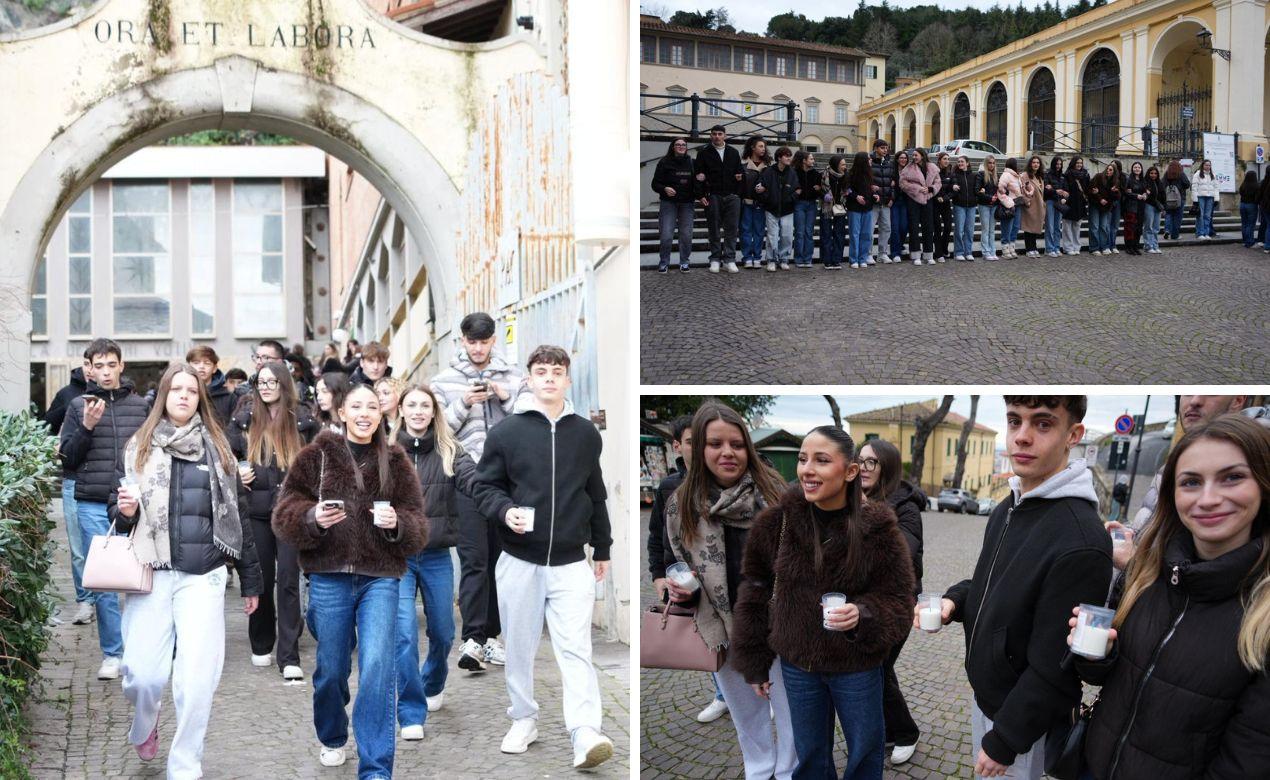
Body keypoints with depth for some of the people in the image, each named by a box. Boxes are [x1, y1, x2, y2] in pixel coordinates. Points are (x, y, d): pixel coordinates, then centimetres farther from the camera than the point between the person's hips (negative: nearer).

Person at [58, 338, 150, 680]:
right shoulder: (79, 406, 6)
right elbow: (67, 459, 4)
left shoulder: (141, 405, 7)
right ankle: (112, 654, 11)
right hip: (93, 506, 0)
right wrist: (86, 426, -10)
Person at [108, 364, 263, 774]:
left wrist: (251, 581, 13)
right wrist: (125, 511, -12)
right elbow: (116, 513, 13)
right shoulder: (137, 448, 9)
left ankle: (185, 767, 8)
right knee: (143, 674, -4)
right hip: (152, 574, 0)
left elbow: (234, 517, 12)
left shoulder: (216, 449, 10)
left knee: (197, 678, -8)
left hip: (203, 578, 0)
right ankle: (144, 727, 31)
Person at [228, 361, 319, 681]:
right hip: (256, 508, 2)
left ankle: (288, 657, -4)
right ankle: (262, 646, 26)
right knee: (261, 578, 9)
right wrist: (236, 472, -2)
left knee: (288, 580, -6)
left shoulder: (302, 419, 2)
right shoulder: (245, 418, 5)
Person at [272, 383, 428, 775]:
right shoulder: (317, 456, 4)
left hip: (380, 578, 0)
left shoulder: (395, 462, 7)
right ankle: (332, 738, 39)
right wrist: (312, 518, -20)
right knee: (331, 668, 11)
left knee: (378, 667, -11)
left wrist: (397, 523, -15)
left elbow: (418, 525, 6)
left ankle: (376, 768, -5)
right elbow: (285, 513, 1)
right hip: (329, 577, 0)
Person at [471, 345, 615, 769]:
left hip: (571, 564, 0)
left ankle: (585, 734, -14)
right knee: (520, 648, 11)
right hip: (519, 562, 0)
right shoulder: (506, 431, -1)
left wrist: (602, 549, 18)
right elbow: (484, 486, 4)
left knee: (576, 650, -9)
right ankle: (523, 720, 28)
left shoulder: (587, 434, 6)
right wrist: (505, 510, -17)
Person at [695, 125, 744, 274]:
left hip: (732, 196, 2)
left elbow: (739, 171, 21)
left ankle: (730, 259, 2)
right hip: (713, 196, -2)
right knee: (714, 229, 2)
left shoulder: (734, 152, 13)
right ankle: (715, 259, 9)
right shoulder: (704, 153, 4)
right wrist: (701, 195, -8)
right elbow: (699, 175, 1)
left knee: (731, 229, -1)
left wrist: (739, 175, -2)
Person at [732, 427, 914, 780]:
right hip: (797, 664, 2)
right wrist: (754, 664, 4)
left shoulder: (877, 528, -16)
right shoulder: (776, 522, -10)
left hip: (857, 664, -2)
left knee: (865, 750, 16)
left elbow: (899, 600, -9)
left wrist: (864, 616, -30)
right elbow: (755, 595, 1)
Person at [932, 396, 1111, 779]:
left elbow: (1054, 671, -25)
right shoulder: (1006, 509, 1)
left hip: (1027, 719, -8)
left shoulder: (1081, 544, -28)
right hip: (983, 696, 8)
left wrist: (1003, 741, -18)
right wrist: (954, 601, -5)